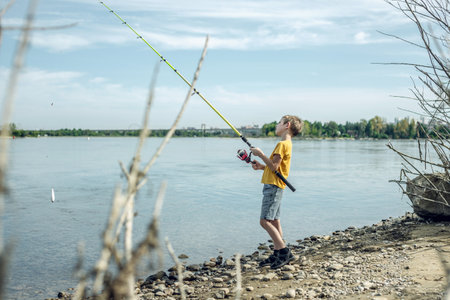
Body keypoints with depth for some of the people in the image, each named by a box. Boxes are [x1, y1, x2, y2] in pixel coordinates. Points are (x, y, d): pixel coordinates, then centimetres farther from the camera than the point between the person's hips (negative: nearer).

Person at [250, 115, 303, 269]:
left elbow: (274, 167, -19)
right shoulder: (286, 144, 19)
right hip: (273, 186, 10)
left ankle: (284, 251, -11)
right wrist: (261, 166, 10)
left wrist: (260, 154, -12)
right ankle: (277, 255, 12)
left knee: (265, 220, -13)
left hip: (273, 186, -10)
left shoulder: (282, 144, -13)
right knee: (274, 221, 9)